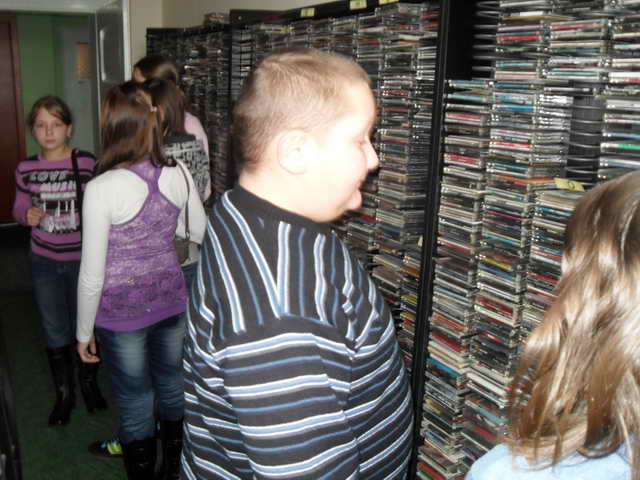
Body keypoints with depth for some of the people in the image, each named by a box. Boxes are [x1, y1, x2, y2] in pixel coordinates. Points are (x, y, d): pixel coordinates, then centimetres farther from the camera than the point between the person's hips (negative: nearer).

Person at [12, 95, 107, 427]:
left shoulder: (87, 163, -11)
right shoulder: (26, 169, -2)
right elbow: (19, 208, 11)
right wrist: (27, 215, -10)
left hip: (83, 259, -2)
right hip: (45, 262, 2)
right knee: (55, 331, 13)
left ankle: (89, 382, 38)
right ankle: (64, 394, 32)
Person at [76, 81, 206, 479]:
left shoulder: (102, 189, -21)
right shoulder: (178, 174, -9)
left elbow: (92, 274, -14)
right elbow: (201, 234, 6)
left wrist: (84, 332, -1)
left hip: (123, 313, -4)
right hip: (171, 301, 5)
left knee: (136, 406, 13)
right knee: (173, 390, 22)